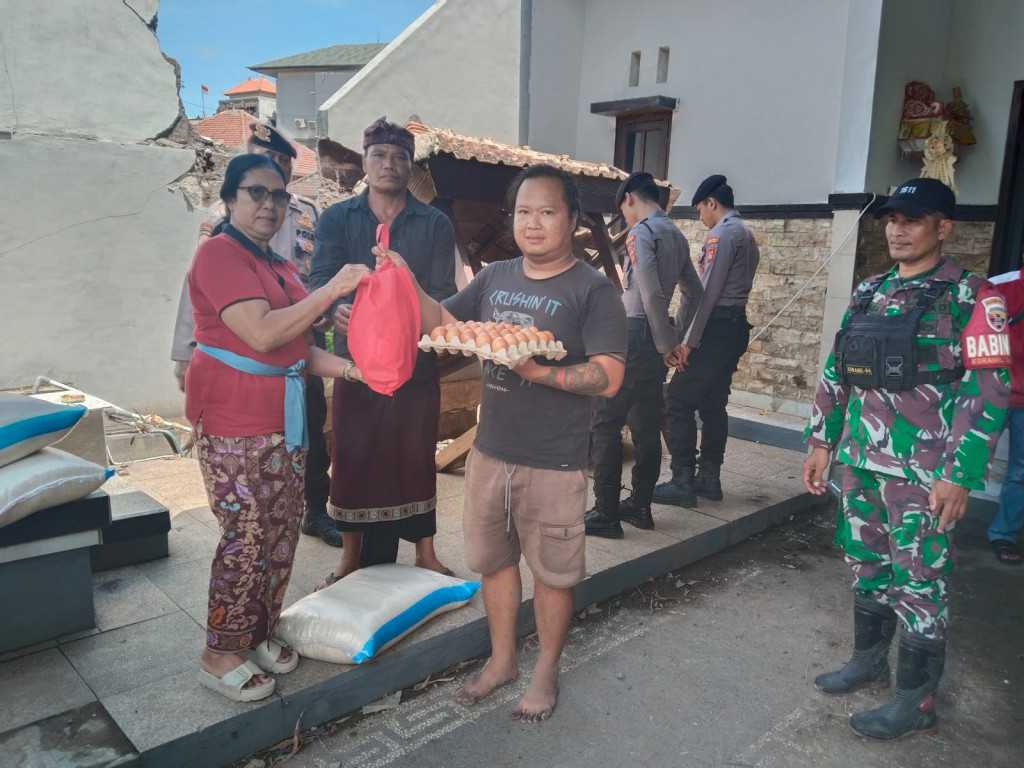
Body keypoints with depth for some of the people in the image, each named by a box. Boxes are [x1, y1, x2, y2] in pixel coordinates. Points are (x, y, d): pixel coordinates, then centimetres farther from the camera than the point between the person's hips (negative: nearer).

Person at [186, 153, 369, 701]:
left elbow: (301, 349, 16)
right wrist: (332, 289, -20)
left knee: (284, 530, 11)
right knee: (246, 536, -2)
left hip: (284, 419, 8)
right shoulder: (218, 255, -10)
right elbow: (262, 334, -22)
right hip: (233, 423, -8)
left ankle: (261, 632, 29)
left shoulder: (280, 268, 15)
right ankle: (220, 654, 16)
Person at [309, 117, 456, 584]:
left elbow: (442, 294, -6)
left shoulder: (435, 224, 3)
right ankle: (352, 555, 27)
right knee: (351, 459, 7)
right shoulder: (337, 219, 4)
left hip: (416, 364, 0)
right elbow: (320, 278, -10)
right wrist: (336, 310, -33)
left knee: (416, 459, 9)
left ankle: (425, 553, 27)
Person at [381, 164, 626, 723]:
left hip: (554, 466, -5)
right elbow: (442, 325, 10)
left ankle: (546, 671, 34)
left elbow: (607, 378, -17)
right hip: (490, 453, 6)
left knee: (551, 573, 11)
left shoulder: (592, 290, -10)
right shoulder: (494, 279, 7)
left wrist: (537, 370, -29)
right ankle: (501, 660, 40)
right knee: (493, 561, 18)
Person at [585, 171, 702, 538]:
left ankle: (605, 514, -2)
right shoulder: (676, 234, 16)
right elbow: (694, 292, 22)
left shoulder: (641, 231, -10)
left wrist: (668, 343, -12)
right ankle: (640, 505, 20)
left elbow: (651, 293, -20)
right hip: (656, 339, 9)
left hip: (633, 335, -9)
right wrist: (676, 335, 20)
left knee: (605, 424, -5)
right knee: (646, 425, 12)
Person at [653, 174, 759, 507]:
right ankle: (709, 478, 17)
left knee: (679, 402, -7)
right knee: (713, 404, 12)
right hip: (735, 326, 10)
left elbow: (707, 292, -18)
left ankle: (682, 482, -6)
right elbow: (733, 287, 14)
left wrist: (689, 340, -16)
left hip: (716, 327, -10)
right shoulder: (747, 235, 19)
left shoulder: (721, 233, -11)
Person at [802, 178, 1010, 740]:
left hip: (923, 474, -6)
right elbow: (836, 372, 14)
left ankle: (916, 702, 19)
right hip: (861, 463, 6)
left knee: (918, 584, 4)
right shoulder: (868, 292, 10)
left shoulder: (971, 298, -7)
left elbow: (989, 392, -12)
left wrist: (959, 474, -17)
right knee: (867, 568, 17)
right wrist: (820, 442, 12)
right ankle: (868, 661, 36)